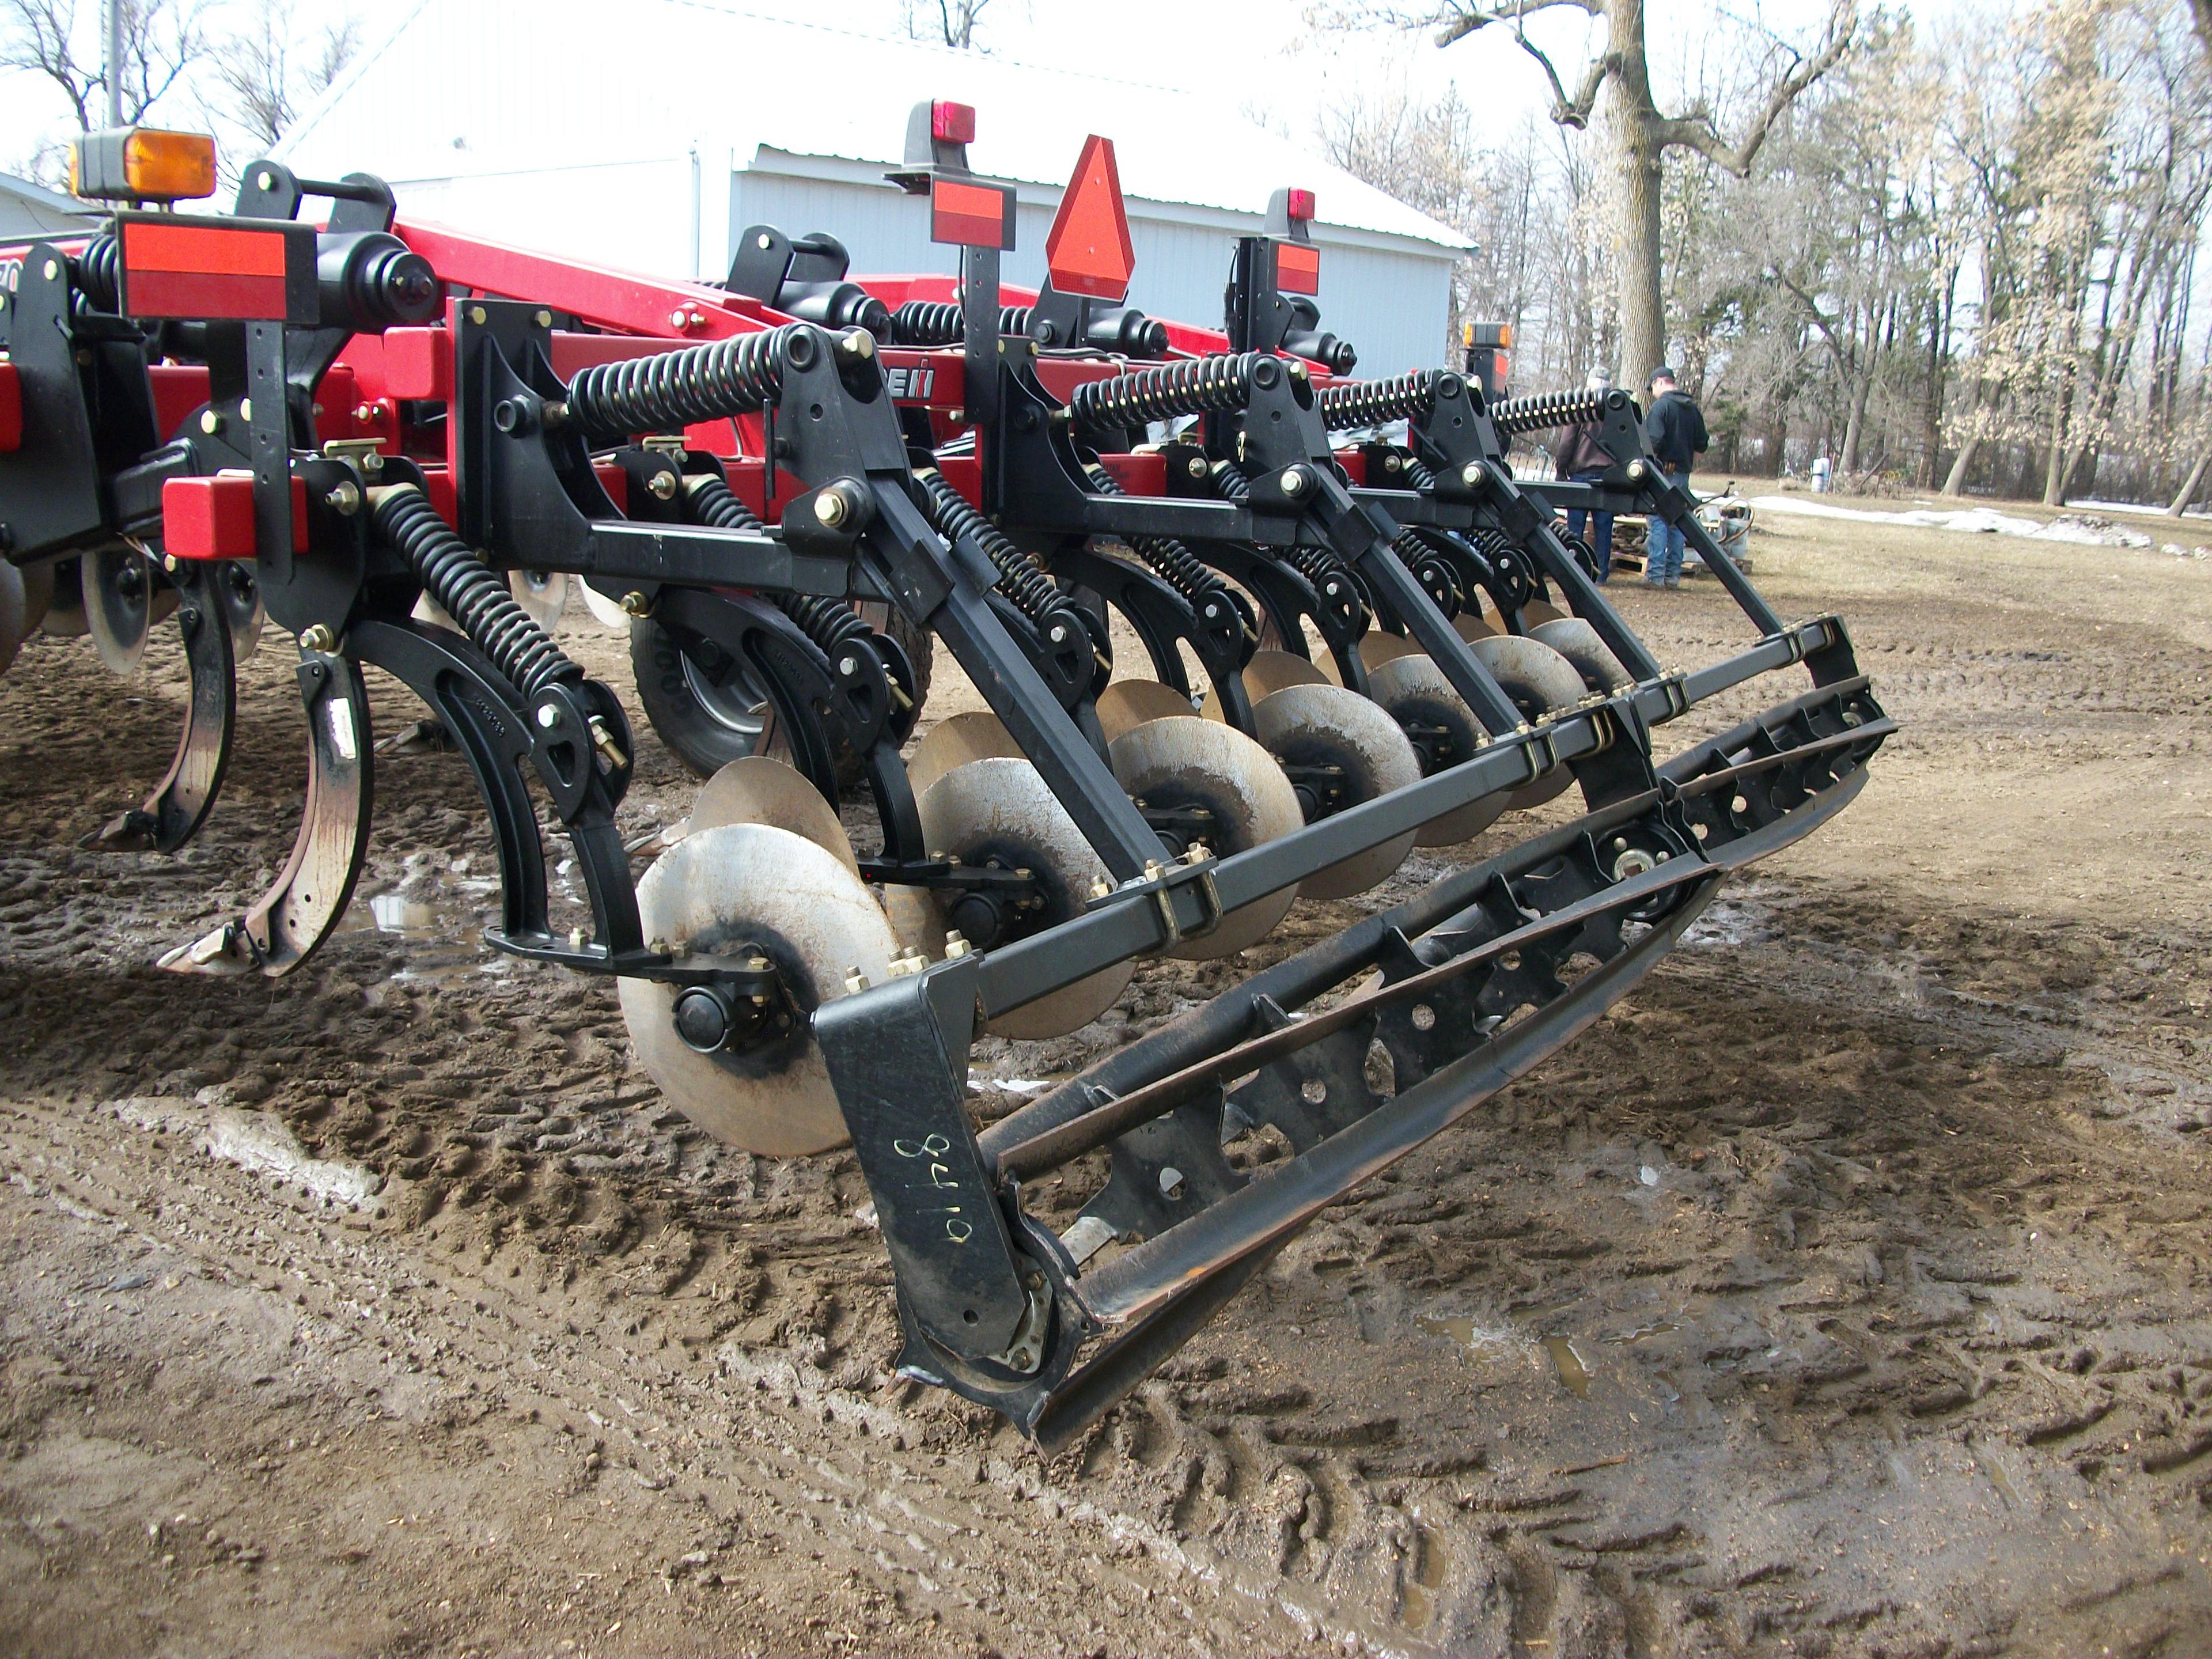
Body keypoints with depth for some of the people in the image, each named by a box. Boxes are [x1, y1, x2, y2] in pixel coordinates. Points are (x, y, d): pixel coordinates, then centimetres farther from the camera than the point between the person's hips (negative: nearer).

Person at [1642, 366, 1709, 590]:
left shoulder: (1661, 406, -9)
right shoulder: (1693, 408, 13)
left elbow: (1654, 441, -18)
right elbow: (1702, 445, 14)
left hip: (1663, 472, -7)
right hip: (1683, 474, 7)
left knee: (1659, 523, -7)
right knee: (1677, 524, 10)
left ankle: (1655, 575, -11)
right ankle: (1673, 575, 11)